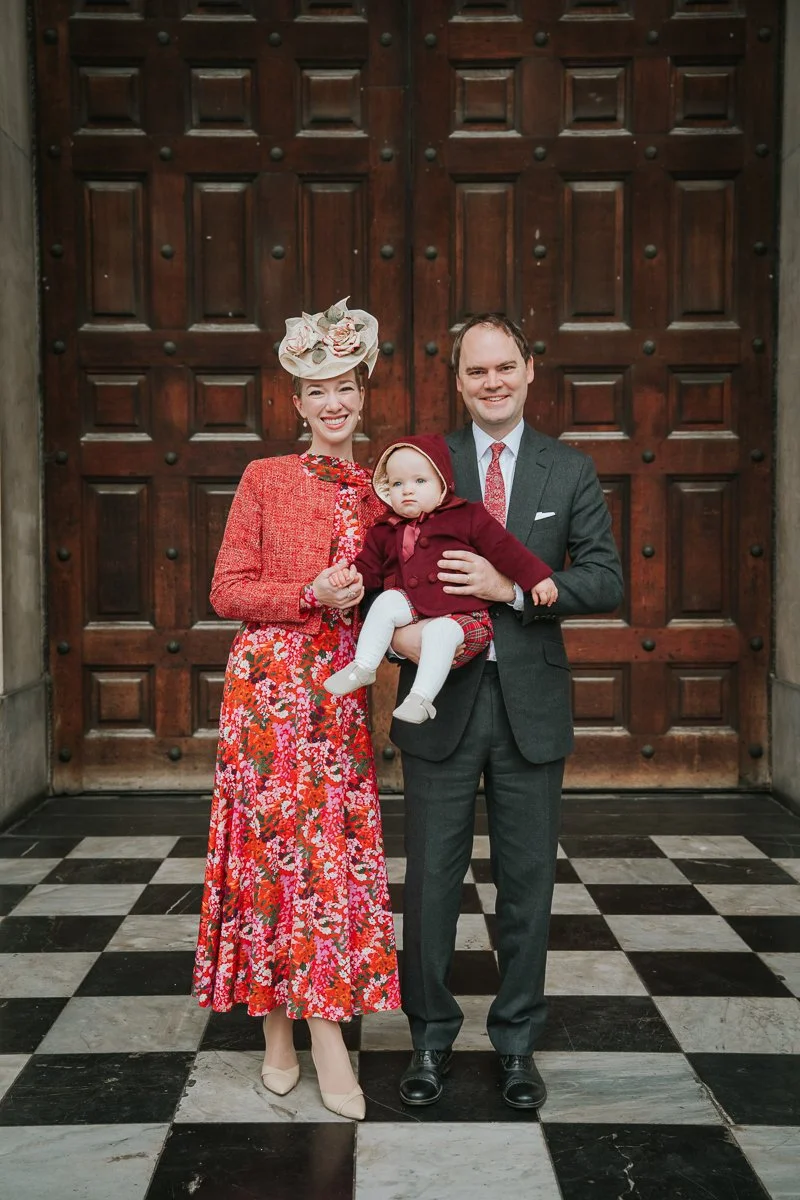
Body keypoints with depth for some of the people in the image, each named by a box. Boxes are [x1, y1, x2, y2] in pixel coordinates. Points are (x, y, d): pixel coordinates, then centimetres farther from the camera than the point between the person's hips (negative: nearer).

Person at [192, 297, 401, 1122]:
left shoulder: (378, 491, 11)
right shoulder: (265, 479, 2)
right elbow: (227, 590, -1)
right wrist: (312, 595, -14)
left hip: (340, 690, 4)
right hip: (269, 682, -3)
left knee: (335, 845, 3)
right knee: (289, 843, -4)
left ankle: (285, 1030, 18)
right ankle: (324, 1038, 5)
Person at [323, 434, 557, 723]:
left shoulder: (467, 516, 2)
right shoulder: (385, 533, 13)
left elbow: (502, 546, -1)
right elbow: (368, 568, 16)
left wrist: (536, 577, -5)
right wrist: (349, 575, -7)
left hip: (463, 617, -4)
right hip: (414, 613, 4)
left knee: (440, 632, -34)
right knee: (387, 601, -21)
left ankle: (422, 697, -31)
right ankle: (363, 667, -14)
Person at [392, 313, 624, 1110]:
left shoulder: (570, 472, 5)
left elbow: (606, 579, -3)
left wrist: (512, 587, -16)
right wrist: (397, 628, -18)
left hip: (532, 701, 1)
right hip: (442, 695, 0)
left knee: (527, 880, 10)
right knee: (432, 878, 7)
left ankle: (516, 1038, 27)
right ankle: (431, 1034, 26)